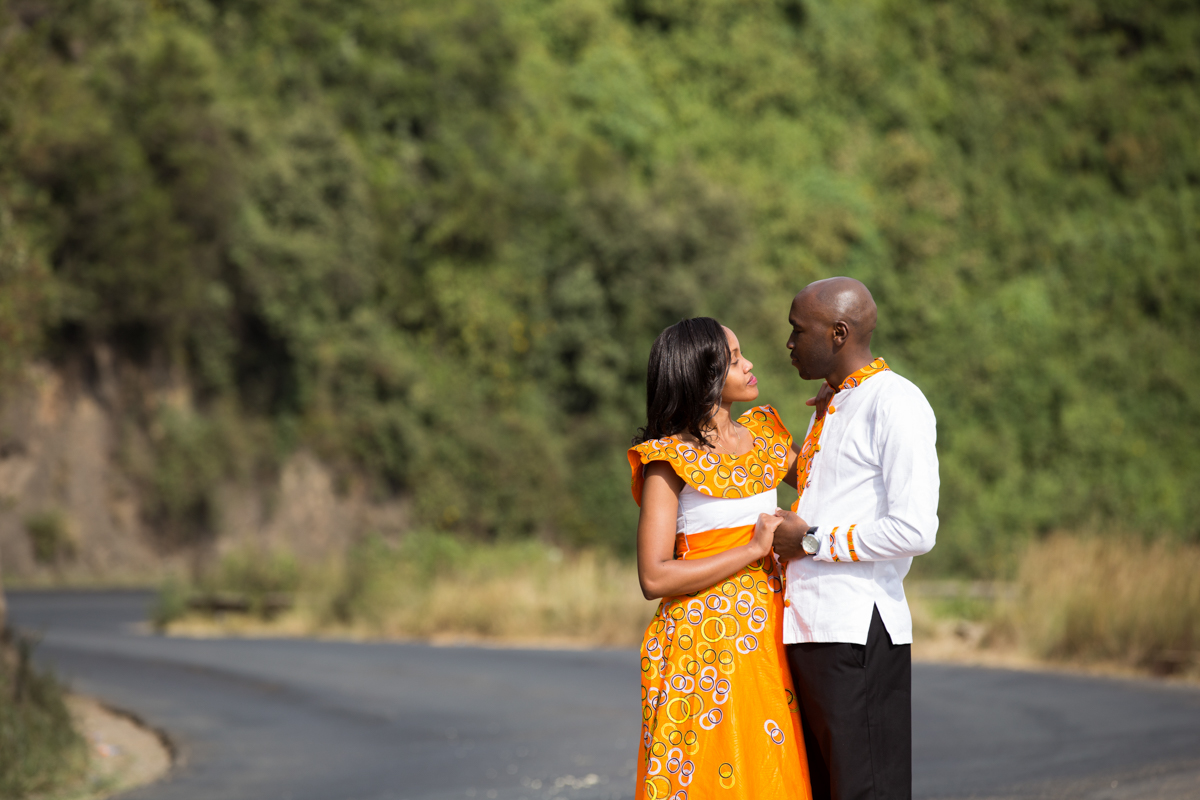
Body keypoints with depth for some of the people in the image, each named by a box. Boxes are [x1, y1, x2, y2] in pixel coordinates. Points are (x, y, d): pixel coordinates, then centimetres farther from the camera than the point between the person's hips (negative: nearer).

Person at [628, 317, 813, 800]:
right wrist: (755, 549, -14)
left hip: (765, 634, 6)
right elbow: (654, 578, -14)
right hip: (707, 641, -6)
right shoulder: (669, 460, -8)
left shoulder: (762, 433, 11)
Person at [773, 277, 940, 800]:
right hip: (809, 631, 9)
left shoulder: (896, 403, -9)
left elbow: (915, 530, -18)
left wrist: (810, 540, -11)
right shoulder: (830, 408, 21)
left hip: (858, 632, -9)